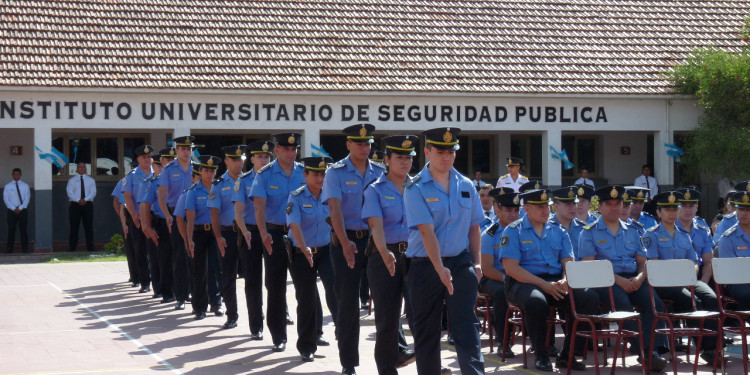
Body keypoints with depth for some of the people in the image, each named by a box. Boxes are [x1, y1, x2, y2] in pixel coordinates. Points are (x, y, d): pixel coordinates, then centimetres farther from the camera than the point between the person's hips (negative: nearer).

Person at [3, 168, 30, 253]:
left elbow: (27, 198, 1)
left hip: (22, 210, 0)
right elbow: (6, 199, 0)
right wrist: (13, 208, -11)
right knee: (11, 229, -1)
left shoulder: (25, 186, 6)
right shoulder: (8, 186, 6)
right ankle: (9, 248, 2)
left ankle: (25, 248, 4)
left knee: (23, 229, 1)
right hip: (11, 211, 0)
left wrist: (20, 208, -11)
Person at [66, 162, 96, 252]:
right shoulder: (72, 180, 9)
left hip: (87, 204, 1)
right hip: (75, 205, -1)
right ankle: (72, 247, -1)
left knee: (89, 226, -1)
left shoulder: (91, 180, 14)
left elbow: (93, 192, 2)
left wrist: (85, 199, -16)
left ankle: (90, 247, 2)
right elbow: (70, 193, -2)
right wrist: (78, 200, -18)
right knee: (74, 226, -3)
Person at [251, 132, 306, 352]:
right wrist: (264, 233, -28)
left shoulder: (304, 174, 5)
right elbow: (259, 206, -13)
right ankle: (278, 336, 10)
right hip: (275, 234, -2)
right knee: (276, 285, 2)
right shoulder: (265, 175, -3)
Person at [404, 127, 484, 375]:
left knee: (466, 324, -8)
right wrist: (440, 269, -23)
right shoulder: (416, 189, -6)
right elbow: (427, 231, -16)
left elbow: (474, 227, 16)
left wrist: (476, 262, 6)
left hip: (461, 263, 2)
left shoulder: (466, 186, 8)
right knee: (426, 330, 7)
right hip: (425, 265, -2)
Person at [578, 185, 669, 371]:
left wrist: (640, 278, -7)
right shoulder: (590, 232, 8)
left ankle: (653, 350, -32)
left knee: (654, 303, -24)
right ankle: (643, 350, -33)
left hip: (633, 280, 4)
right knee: (623, 304, -33)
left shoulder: (631, 232, 22)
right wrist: (617, 279, -15)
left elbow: (642, 261, 18)